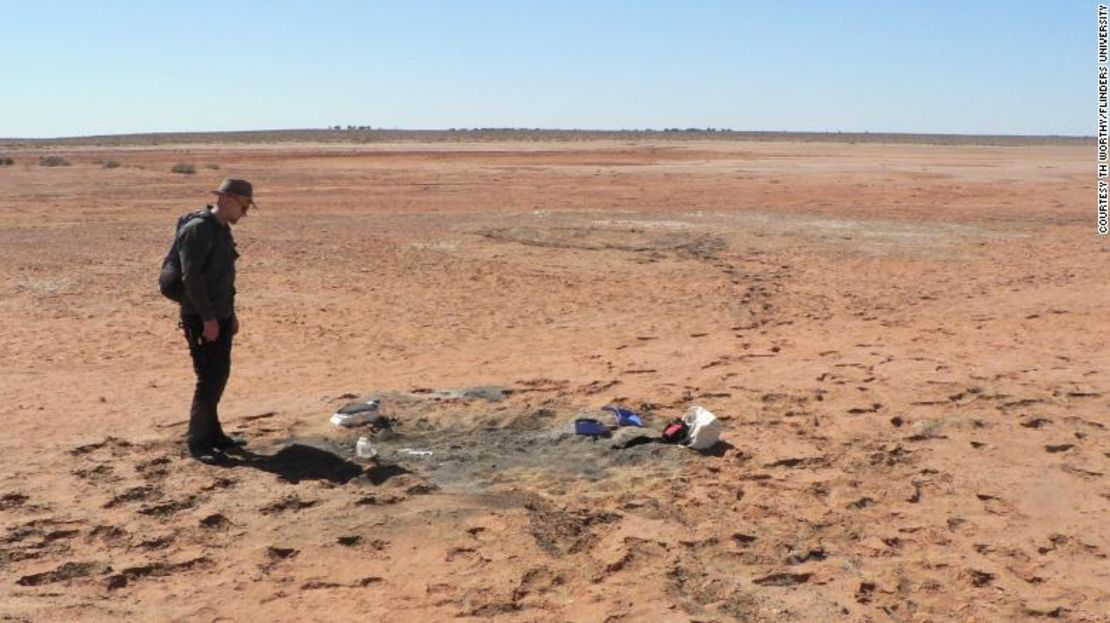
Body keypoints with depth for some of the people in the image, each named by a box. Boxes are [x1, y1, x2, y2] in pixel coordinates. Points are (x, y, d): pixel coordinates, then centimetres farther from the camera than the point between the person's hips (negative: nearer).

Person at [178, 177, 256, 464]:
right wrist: (208, 318, -22)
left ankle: (213, 433, 26)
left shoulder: (223, 230, 12)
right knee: (209, 378, -7)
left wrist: (231, 312, 18)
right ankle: (197, 442, 4)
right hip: (201, 319, -9)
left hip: (220, 317, 9)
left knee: (220, 375, 14)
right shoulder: (198, 229, -16)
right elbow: (191, 277, -21)